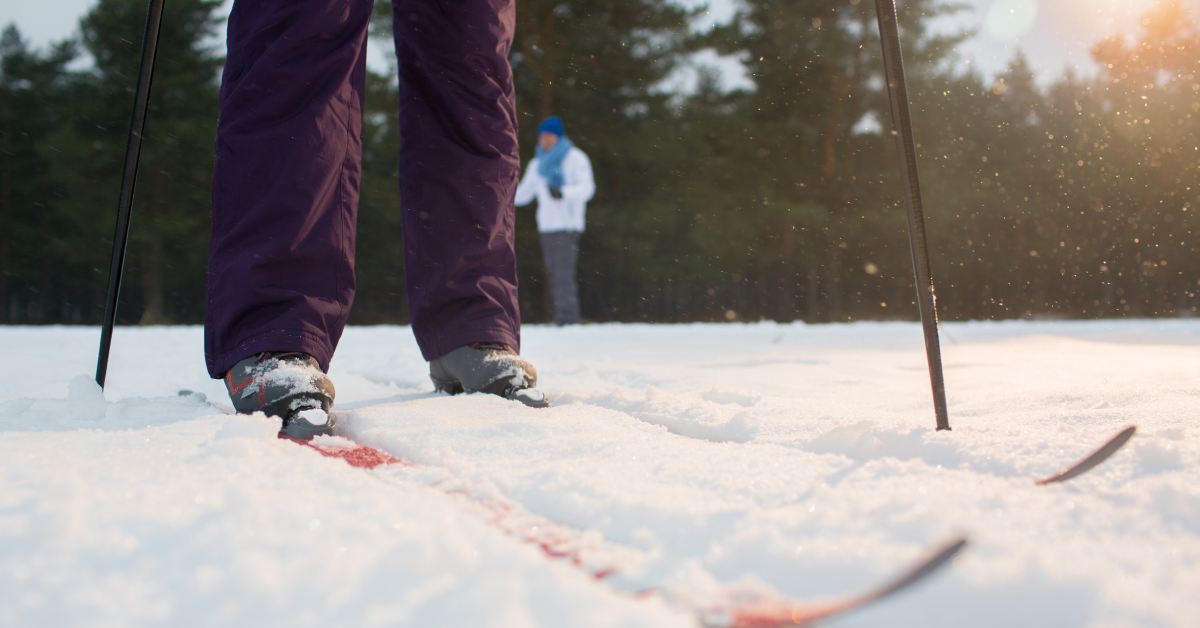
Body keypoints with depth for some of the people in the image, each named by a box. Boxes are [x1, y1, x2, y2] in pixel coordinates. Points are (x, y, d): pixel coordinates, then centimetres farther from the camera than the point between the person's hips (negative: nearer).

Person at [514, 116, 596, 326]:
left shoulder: (575, 157, 0)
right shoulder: (537, 164, 18)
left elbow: (587, 188, -12)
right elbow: (523, 194, 21)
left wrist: (563, 192, -28)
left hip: (568, 226, -6)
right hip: (546, 227, 6)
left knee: (563, 275, -15)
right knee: (555, 275, 5)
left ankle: (567, 320, -16)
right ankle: (563, 320, 7)